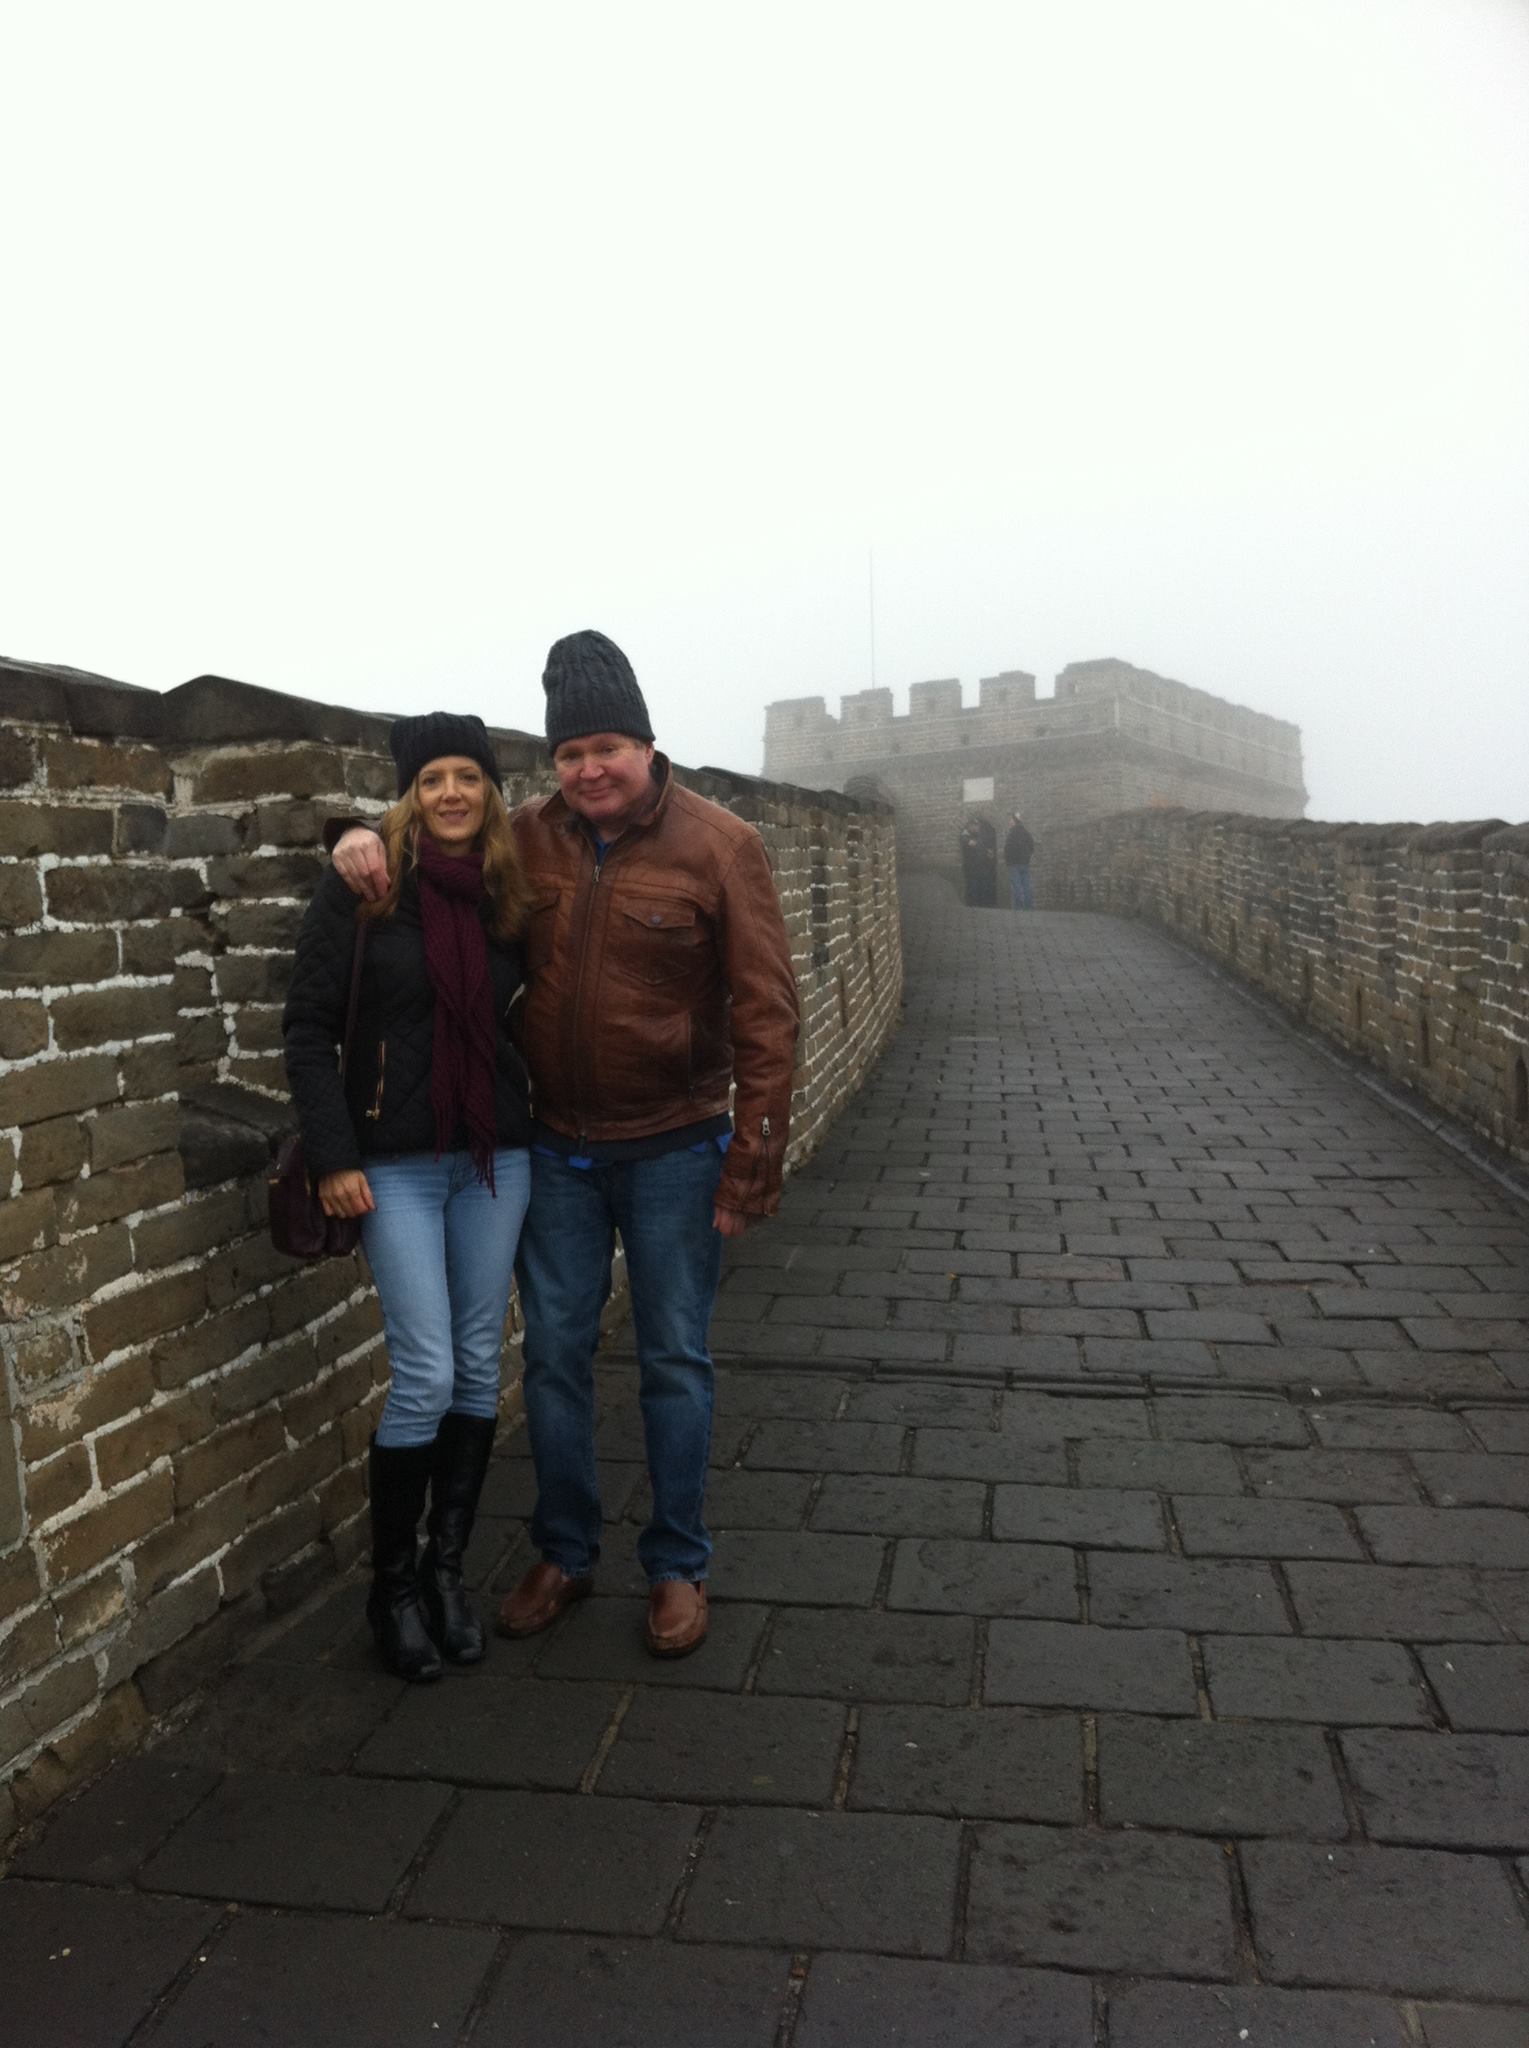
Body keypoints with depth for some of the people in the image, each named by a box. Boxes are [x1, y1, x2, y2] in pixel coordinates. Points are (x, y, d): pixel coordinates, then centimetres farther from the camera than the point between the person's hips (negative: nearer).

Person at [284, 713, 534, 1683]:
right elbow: (308, 1026, -6)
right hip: (397, 1159, -4)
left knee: (479, 1366, 9)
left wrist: (546, 1130, -2)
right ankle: (392, 1585, 17)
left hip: (497, 1153, 4)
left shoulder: (513, 894, 4)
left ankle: (448, 1566, 26)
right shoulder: (365, 886, -7)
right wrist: (334, 1155, -11)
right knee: (426, 1375, -5)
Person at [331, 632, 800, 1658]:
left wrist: (752, 1165, -14)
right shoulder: (529, 837, 0)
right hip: (556, 1149, 4)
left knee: (675, 1361, 9)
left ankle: (678, 1566, 26)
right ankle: (564, 1554, 32)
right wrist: (368, 838, -6)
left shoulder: (718, 845, -11)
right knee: (554, 1354, 13)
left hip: (673, 1150, -3)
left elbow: (765, 1012, -12)